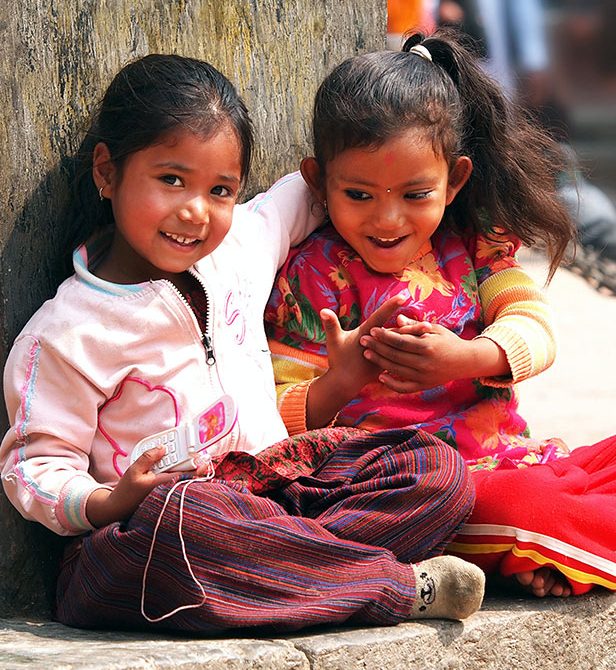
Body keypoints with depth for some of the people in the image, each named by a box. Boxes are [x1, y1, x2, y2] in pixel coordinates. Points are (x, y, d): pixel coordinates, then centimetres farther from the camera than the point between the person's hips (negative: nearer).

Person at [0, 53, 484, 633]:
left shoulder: (240, 244, 12)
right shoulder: (66, 334, -7)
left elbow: (306, 194, 34)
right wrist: (109, 503, -25)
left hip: (281, 489, 6)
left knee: (438, 469, -10)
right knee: (178, 519, -42)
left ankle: (287, 570, -29)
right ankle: (401, 588, -29)